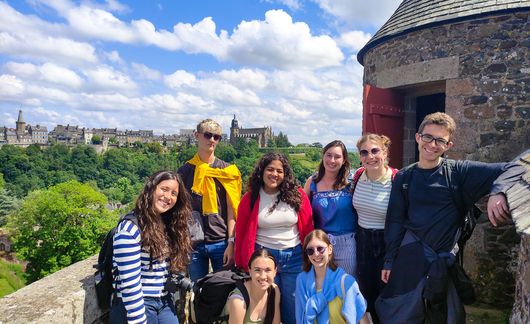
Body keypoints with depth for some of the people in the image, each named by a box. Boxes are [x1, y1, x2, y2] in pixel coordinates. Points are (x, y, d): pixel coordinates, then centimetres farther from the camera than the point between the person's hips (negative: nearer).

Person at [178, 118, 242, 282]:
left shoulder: (227, 170, 1)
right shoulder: (185, 170, 4)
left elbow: (231, 210, -1)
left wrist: (231, 243, -7)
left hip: (221, 243, -1)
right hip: (193, 244, 1)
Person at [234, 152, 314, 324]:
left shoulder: (297, 195, -3)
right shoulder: (249, 199, -2)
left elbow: (308, 228, 0)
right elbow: (241, 233, 2)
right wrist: (241, 266, 2)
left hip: (294, 257, 0)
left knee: (294, 310, 11)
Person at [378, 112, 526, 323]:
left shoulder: (459, 171, -5)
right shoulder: (403, 177, 2)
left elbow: (513, 169, -10)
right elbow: (395, 222, 5)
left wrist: (497, 192, -30)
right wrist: (389, 260, 5)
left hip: (448, 258, -1)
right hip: (412, 256, 1)